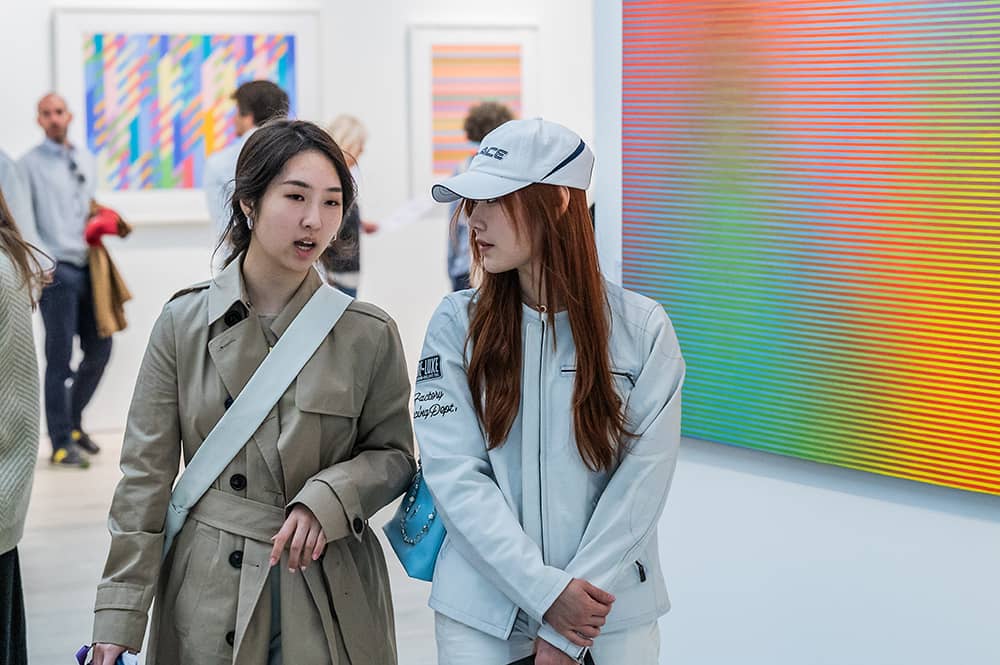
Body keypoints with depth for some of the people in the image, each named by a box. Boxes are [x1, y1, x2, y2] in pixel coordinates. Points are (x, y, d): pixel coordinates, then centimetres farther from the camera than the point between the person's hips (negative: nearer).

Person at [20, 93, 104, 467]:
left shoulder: (85, 160, 17)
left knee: (99, 349, 9)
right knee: (60, 357, -7)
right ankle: (61, 444, -4)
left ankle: (72, 422, 27)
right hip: (56, 269, -6)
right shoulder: (31, 164, -1)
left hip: (86, 267, 6)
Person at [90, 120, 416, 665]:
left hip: (330, 596, 0)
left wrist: (327, 499, -15)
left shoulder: (368, 334, -2)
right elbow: (145, 476, 0)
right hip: (209, 598, 0)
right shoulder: (184, 324, -1)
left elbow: (393, 454, 7)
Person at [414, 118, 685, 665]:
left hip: (613, 616, 0)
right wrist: (547, 592, -16)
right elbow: (453, 471, -9)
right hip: (482, 611, 0)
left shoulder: (642, 329, -5)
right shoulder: (458, 324, -3)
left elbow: (643, 478, -8)